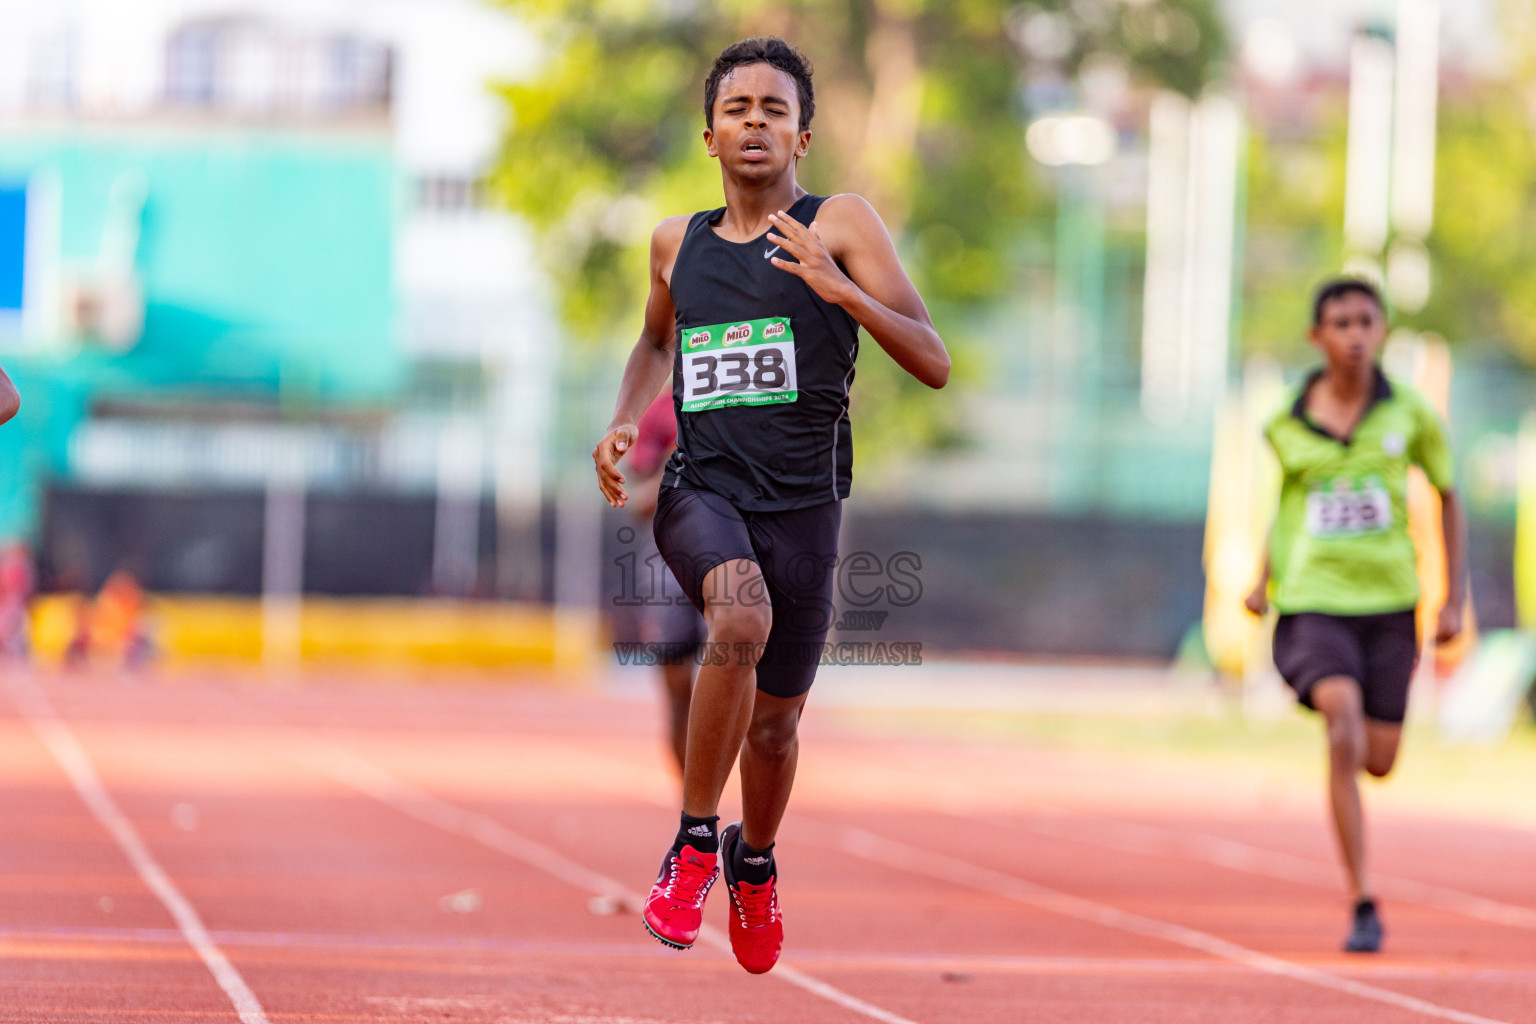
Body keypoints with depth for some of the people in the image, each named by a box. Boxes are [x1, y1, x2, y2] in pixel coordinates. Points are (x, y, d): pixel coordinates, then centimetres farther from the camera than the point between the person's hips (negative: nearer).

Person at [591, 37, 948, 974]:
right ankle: (696, 838, -16)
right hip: (699, 488, 1)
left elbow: (933, 363, -9)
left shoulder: (841, 225, -2)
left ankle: (755, 862, 44)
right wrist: (625, 422, 13)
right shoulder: (678, 243, 9)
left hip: (803, 502, 0)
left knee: (776, 722, 11)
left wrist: (833, 286, -21)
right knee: (741, 619, -32)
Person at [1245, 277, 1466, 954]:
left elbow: (1448, 499, 10)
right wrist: (1263, 577, 6)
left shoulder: (1410, 414, -1)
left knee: (1378, 762, 4)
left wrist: (1454, 600, 7)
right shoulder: (1285, 426, -1)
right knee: (1343, 714, -26)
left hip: (1388, 600, 2)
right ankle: (1364, 905, -22)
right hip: (1312, 600, -2)